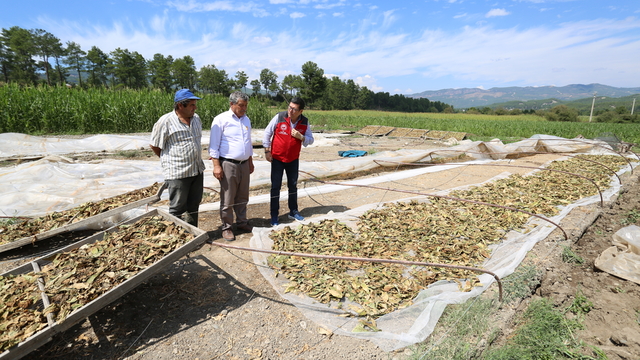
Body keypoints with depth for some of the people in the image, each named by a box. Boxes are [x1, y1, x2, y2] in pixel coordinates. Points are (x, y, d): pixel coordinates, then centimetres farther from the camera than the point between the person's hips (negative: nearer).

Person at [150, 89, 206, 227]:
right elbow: (154, 146, -3)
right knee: (178, 209, 2)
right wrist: (170, 160, 6)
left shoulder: (196, 118, 8)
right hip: (177, 173, -6)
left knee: (194, 205, 16)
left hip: (197, 170, 7)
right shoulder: (165, 121, -12)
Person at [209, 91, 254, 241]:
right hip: (228, 165, -6)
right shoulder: (221, 120, -7)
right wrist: (216, 165, -15)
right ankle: (227, 227, 13)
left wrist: (250, 162, 20)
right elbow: (214, 145, -9)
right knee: (228, 199, 1)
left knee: (242, 197, 14)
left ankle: (242, 222, 27)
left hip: (244, 164, 6)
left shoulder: (246, 120, 13)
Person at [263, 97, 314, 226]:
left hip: (293, 159, 3)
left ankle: (293, 212, 28)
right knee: (276, 186, 1)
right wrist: (267, 150, -7)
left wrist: (300, 137, -20)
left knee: (293, 185, 13)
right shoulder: (279, 117, -14)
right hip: (277, 158, -3)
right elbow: (267, 133, -5)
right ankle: (274, 216, 10)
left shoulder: (304, 122, -6)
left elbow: (310, 140, 0)